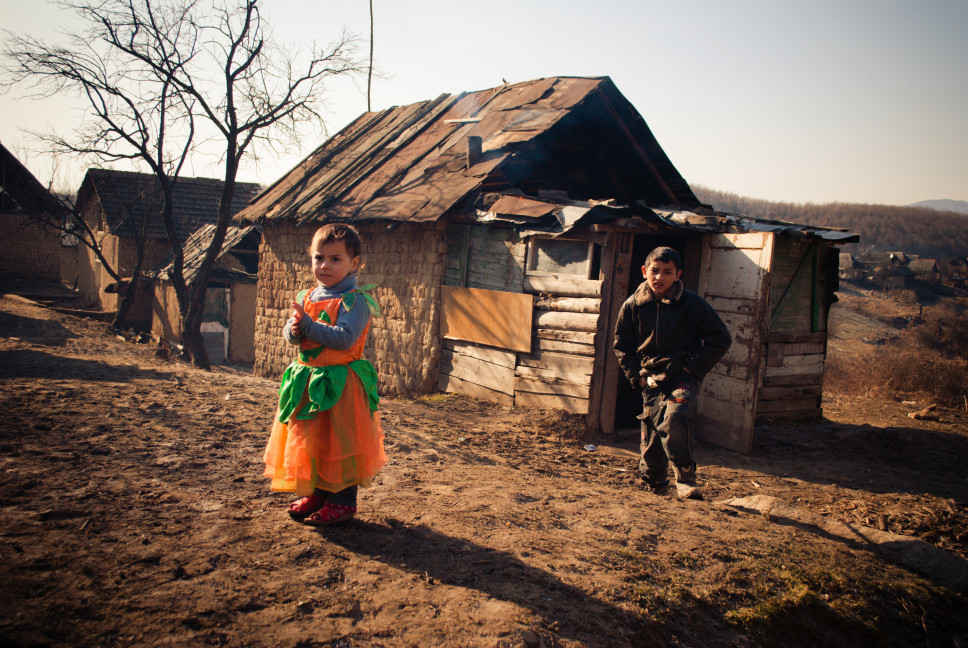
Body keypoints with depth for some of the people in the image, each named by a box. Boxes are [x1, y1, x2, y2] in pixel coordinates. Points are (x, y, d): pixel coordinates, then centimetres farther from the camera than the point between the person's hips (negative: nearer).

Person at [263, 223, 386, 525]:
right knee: (309, 440, 15)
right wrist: (294, 330, -14)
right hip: (307, 380, 7)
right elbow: (290, 333, 10)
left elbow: (344, 338, -24)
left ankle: (343, 501, 13)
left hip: (339, 382, -7)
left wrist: (308, 324, -23)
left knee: (339, 441, 0)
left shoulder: (354, 300, -13)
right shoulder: (307, 297, 10)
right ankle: (317, 493, 30)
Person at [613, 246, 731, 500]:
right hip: (651, 379, 3)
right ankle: (655, 486, 28)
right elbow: (622, 345, 14)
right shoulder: (633, 305, 0)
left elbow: (720, 338, -2)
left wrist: (694, 367, -8)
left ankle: (685, 477, -14)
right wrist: (637, 375, 3)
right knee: (651, 433, 4)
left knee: (674, 417, -29)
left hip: (683, 376, -3)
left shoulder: (691, 303, -8)